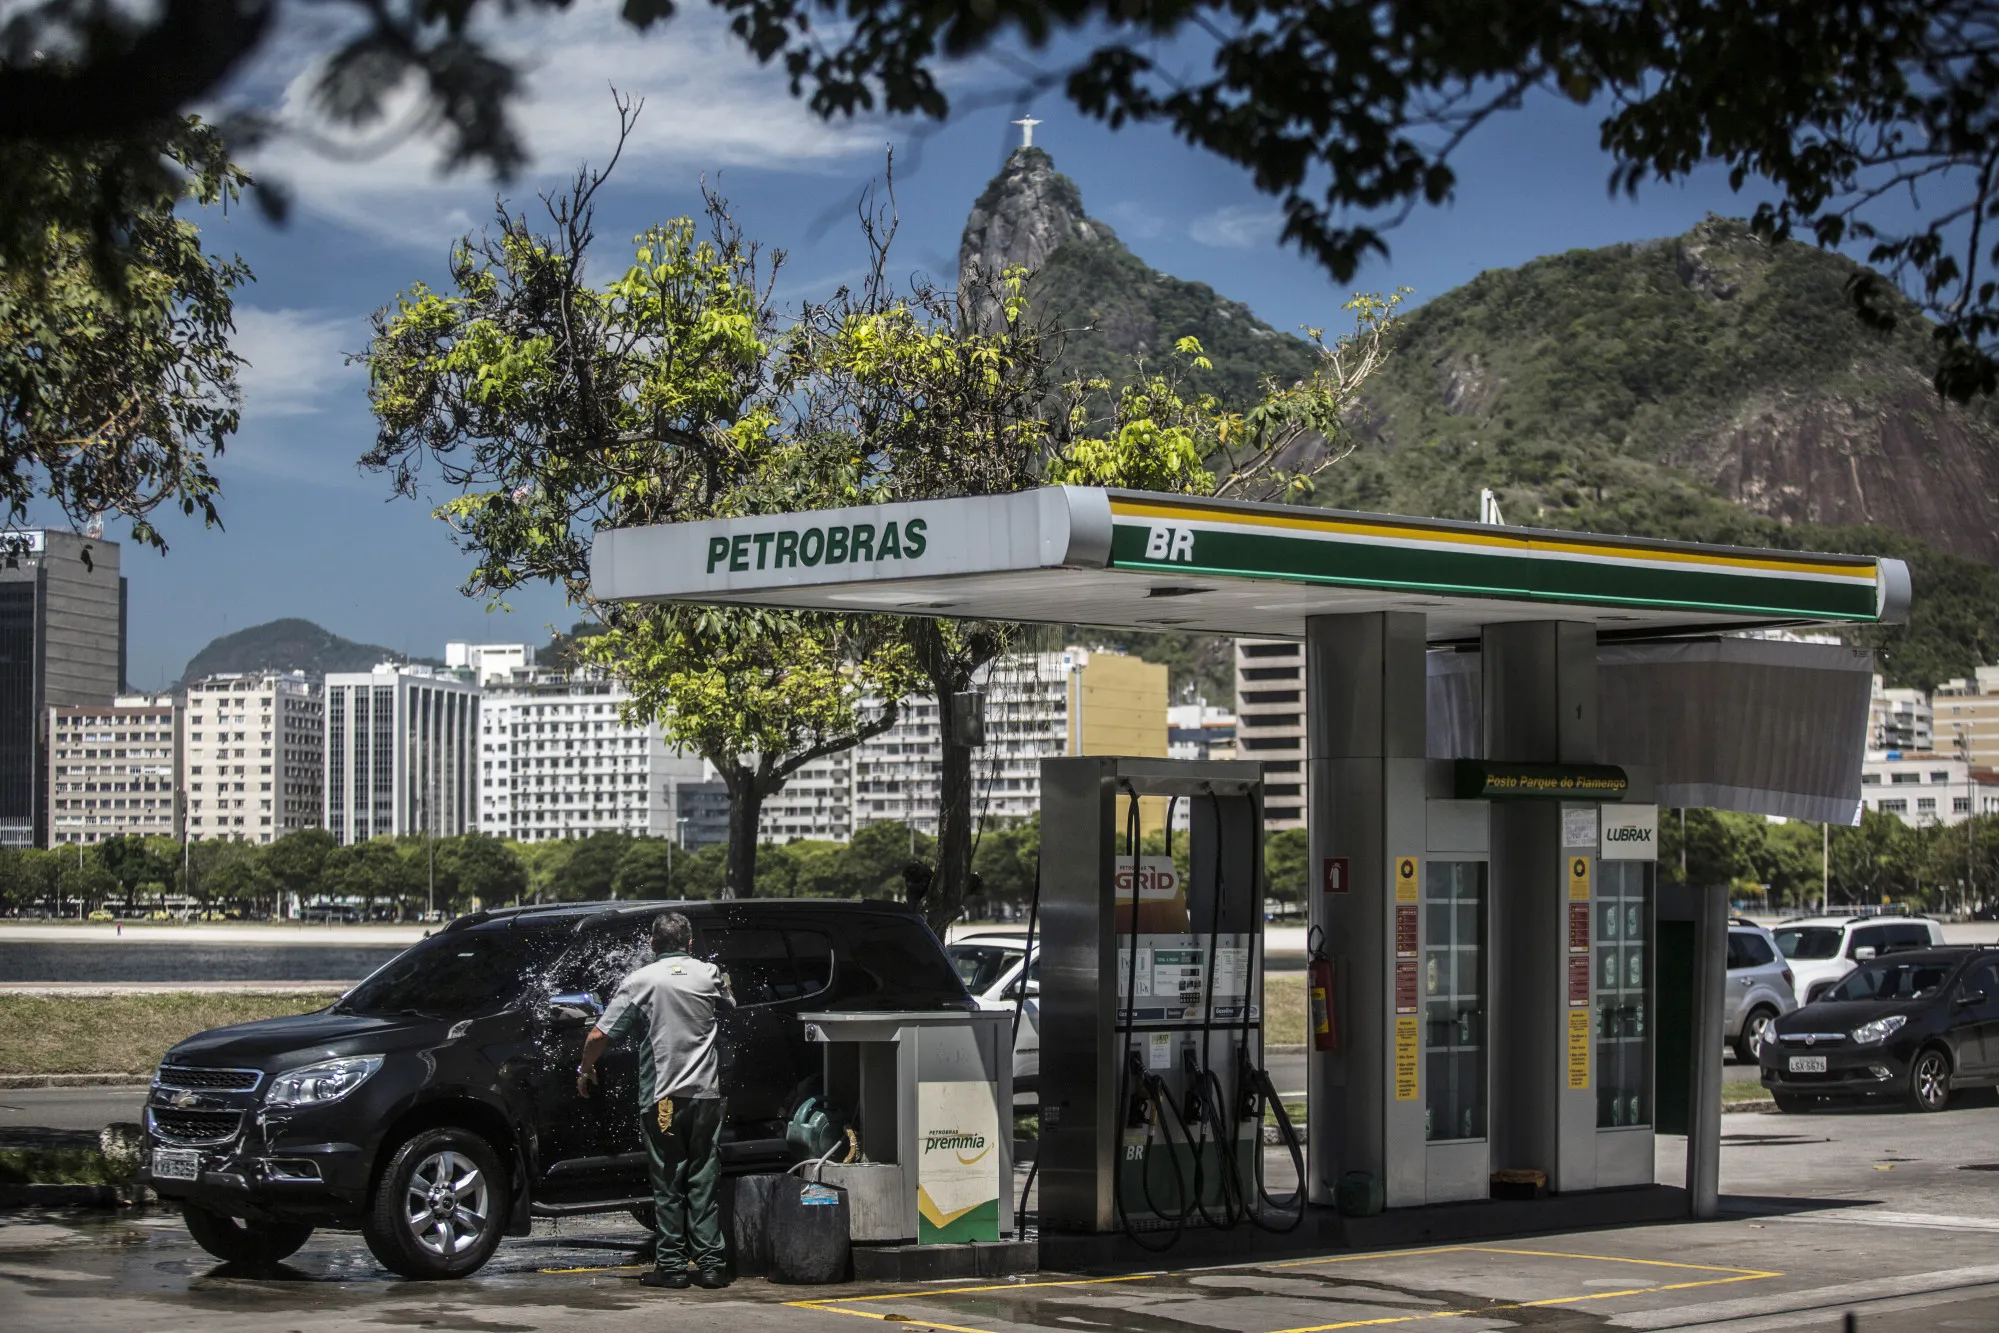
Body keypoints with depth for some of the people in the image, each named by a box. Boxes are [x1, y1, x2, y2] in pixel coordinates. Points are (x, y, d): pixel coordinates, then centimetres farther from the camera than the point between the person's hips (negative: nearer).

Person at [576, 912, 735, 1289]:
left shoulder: (641, 981, -4)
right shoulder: (709, 975, 5)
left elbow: (598, 1036, -6)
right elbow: (730, 1005, 27)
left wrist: (585, 1071, 10)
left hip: (661, 1096, -3)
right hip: (705, 1093, 3)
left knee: (668, 1184, 4)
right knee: (703, 1181, 7)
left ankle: (671, 1265, 4)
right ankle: (710, 1264, 7)